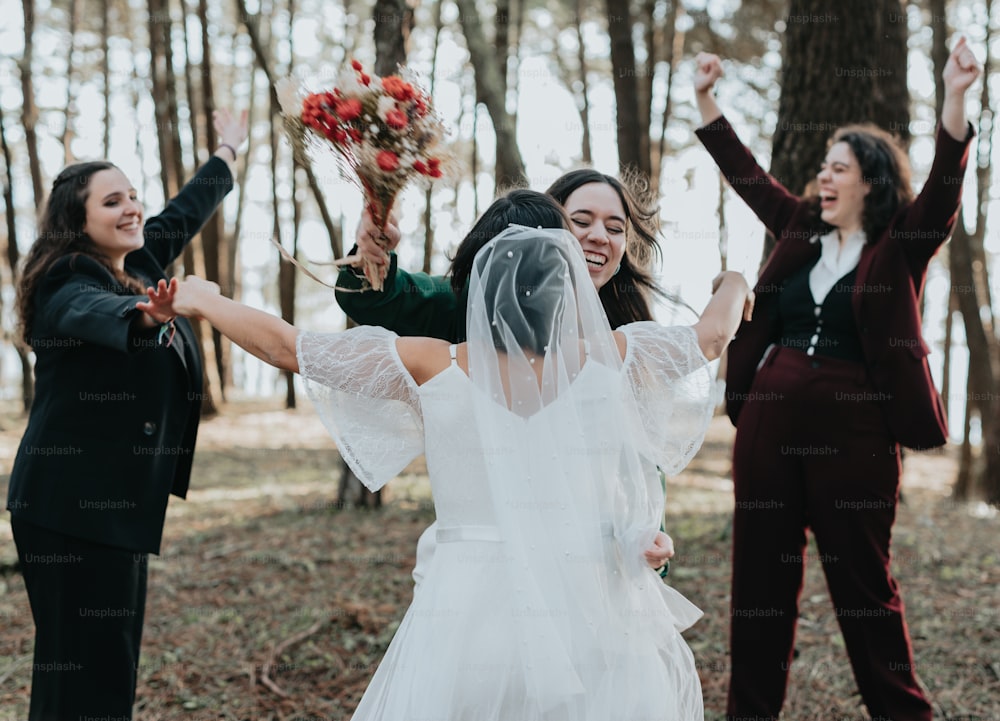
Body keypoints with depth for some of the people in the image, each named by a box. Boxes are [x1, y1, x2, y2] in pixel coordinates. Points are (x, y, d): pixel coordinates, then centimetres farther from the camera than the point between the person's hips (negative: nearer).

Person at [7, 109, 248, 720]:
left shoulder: (136, 268, 10)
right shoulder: (67, 285, -13)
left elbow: (182, 216, 27)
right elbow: (94, 314, -37)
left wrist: (229, 151, 42)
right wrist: (151, 314, -59)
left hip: (116, 503, 9)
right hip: (72, 507, -9)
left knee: (113, 665, 11)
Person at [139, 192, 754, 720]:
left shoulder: (437, 367, -3)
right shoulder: (611, 361, -2)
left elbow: (285, 345, 3)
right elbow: (712, 334, 12)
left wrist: (201, 301, 20)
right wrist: (732, 286, 35)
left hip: (466, 625, 0)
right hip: (592, 631, 0)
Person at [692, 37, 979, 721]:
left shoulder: (900, 247, -2)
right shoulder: (801, 229, 12)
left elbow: (943, 191, -17)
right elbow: (745, 173, 17)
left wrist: (956, 100, -30)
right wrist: (707, 99, 15)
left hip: (854, 426, -5)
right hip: (770, 417, 5)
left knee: (864, 579, 4)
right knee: (761, 572, 10)